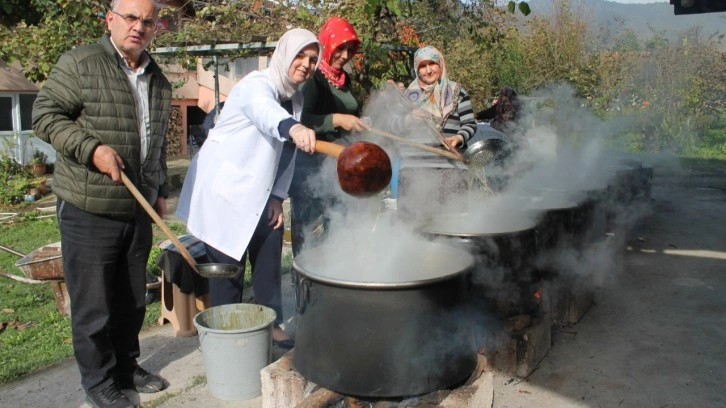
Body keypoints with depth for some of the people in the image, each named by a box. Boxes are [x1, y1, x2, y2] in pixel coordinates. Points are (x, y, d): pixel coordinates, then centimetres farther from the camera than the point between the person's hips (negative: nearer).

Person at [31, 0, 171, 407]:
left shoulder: (159, 80, 13)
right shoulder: (79, 63, -7)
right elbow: (45, 114, -8)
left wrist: (161, 190, 20)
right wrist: (91, 148, -20)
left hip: (139, 209, 6)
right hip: (89, 210, -6)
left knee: (133, 298, 16)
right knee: (93, 303, 4)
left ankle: (126, 366, 33)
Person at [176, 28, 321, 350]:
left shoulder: (296, 98, 7)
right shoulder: (256, 85, -18)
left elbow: (287, 152, 10)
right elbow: (265, 111, -44)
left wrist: (277, 197, 3)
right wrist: (293, 127, -65)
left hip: (257, 194, 8)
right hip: (223, 189, -8)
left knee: (269, 260, 10)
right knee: (229, 266, -2)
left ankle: (271, 324, 25)